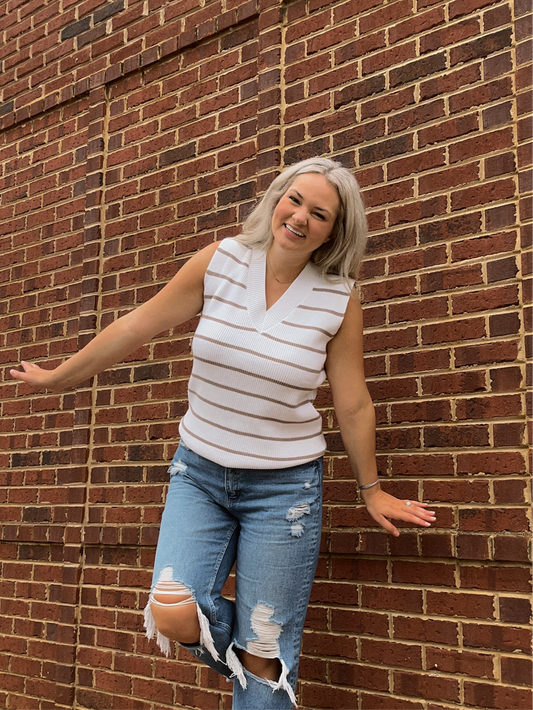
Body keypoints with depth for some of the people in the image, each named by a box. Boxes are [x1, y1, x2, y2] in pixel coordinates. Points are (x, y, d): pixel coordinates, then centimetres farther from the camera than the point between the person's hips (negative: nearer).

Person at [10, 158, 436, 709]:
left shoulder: (339, 296, -9)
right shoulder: (221, 261, -6)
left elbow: (353, 404, -1)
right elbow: (137, 327, 2)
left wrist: (371, 490, 8)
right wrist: (59, 377, 9)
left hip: (284, 485, -1)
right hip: (199, 472, 2)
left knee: (264, 659, 2)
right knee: (172, 617, -13)